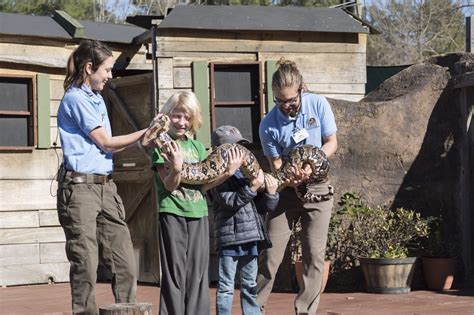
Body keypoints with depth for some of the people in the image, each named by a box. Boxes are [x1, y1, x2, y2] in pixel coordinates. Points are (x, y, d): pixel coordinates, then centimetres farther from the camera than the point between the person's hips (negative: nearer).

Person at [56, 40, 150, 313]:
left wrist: (143, 138, 7)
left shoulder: (97, 98, 18)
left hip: (106, 186, 8)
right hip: (81, 187, -8)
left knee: (125, 262, 2)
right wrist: (144, 133, 2)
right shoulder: (76, 98, -8)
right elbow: (105, 142, -7)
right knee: (86, 265, -5)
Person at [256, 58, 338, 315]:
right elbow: (276, 162, -5)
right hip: (285, 190, -1)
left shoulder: (318, 105, -11)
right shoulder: (269, 125, -12)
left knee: (314, 255, -1)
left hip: (317, 188, 1)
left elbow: (331, 143, -3)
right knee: (270, 254, -3)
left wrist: (311, 166, -21)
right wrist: (287, 177, -28)